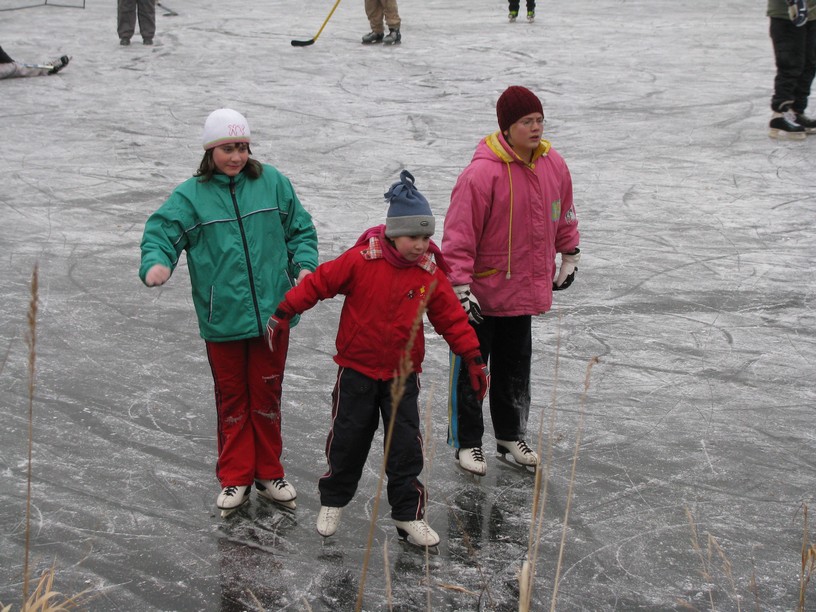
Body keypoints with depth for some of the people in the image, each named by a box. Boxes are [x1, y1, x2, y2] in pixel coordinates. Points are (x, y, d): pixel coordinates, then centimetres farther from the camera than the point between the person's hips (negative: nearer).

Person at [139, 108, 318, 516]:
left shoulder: (272, 183, 1)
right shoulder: (191, 196, -4)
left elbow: (301, 229, 10)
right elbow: (161, 231, -13)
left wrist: (304, 264, -7)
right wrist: (155, 263, -34)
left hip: (272, 314, 1)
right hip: (222, 321, -1)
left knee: (267, 396, 13)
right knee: (232, 399, 12)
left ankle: (268, 474, 29)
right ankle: (235, 478, 25)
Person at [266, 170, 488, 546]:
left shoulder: (430, 274, -7)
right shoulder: (361, 260, -15)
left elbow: (452, 318, 0)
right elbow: (319, 281, -8)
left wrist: (473, 358, -1)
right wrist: (284, 312, -9)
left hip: (403, 374, 1)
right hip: (357, 369, -1)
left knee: (406, 445, 1)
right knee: (347, 439, 10)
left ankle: (408, 513, 14)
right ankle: (333, 501, 31)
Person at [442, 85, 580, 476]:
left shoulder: (554, 166, -2)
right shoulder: (482, 173, -22)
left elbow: (563, 216, 16)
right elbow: (458, 234, -20)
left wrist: (569, 259, 23)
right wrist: (460, 289, -22)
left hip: (525, 289, 6)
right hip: (481, 291, -6)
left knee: (516, 366, 19)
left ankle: (511, 435, 35)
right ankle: (466, 441, 22)